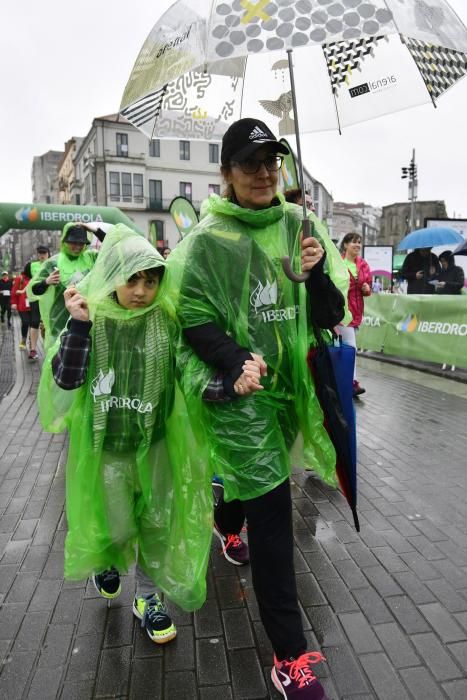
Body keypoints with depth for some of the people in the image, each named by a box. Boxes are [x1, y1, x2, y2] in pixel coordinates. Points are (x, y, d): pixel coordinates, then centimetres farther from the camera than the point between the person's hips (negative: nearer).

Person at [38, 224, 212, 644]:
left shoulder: (168, 320, -10)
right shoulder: (91, 317, -12)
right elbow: (65, 380, -18)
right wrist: (78, 326, -28)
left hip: (156, 442, 2)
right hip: (107, 445, -1)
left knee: (158, 525, 12)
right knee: (118, 528, 11)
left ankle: (148, 598, 37)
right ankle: (104, 560, 48)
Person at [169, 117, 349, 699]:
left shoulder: (299, 226, 3)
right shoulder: (206, 241, -8)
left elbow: (329, 315, 1)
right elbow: (195, 321, -7)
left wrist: (319, 272, -18)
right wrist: (235, 363, -23)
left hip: (289, 384, 5)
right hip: (238, 390, -5)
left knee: (256, 481, 25)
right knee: (271, 507, -6)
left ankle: (227, 524, 62)